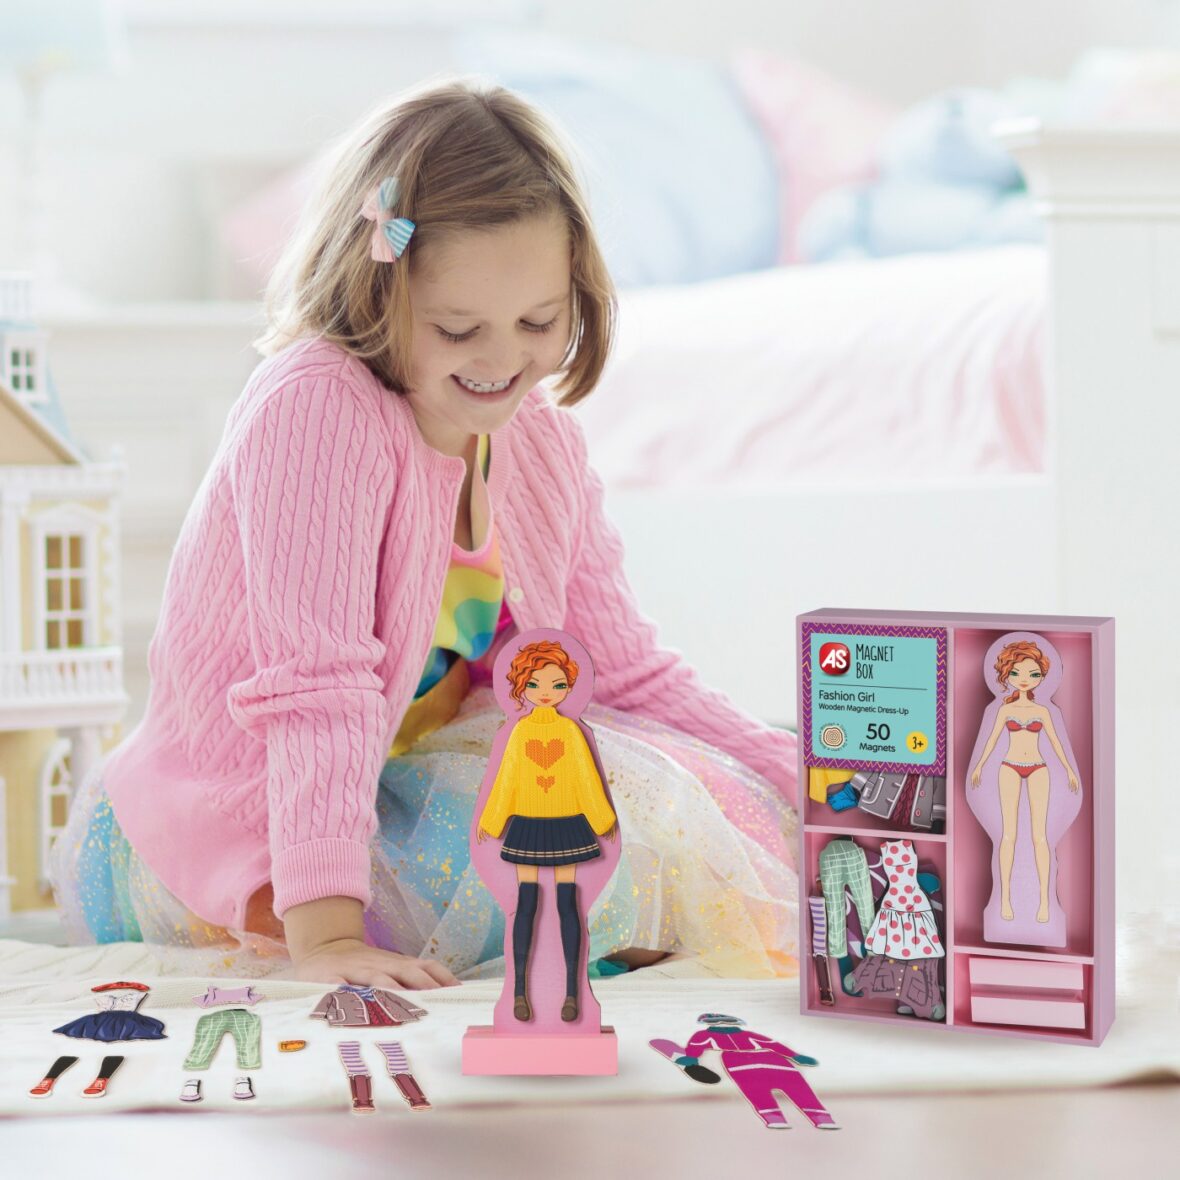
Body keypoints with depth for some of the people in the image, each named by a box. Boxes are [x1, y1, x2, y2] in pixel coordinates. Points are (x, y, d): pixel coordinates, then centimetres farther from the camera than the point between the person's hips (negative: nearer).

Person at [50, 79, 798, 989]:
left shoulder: (545, 443, 3)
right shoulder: (316, 411, -21)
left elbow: (626, 672, 9)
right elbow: (316, 682, -29)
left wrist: (810, 787, 0)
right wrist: (324, 929, -35)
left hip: (414, 791, 8)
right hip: (240, 843, -8)